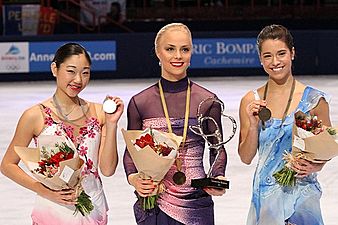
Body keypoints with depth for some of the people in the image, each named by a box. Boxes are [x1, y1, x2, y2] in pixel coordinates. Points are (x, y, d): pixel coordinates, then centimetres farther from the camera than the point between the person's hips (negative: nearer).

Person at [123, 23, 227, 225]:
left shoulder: (208, 101, 2)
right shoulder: (140, 103, 1)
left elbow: (217, 149, 9)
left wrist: (218, 178, -8)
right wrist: (133, 178, -10)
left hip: (196, 203, 0)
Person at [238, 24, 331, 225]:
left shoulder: (314, 100, -5)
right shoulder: (251, 101, 2)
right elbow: (246, 157, 4)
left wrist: (314, 167, -16)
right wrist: (253, 125, -12)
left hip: (301, 192, -2)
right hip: (265, 195, 2)